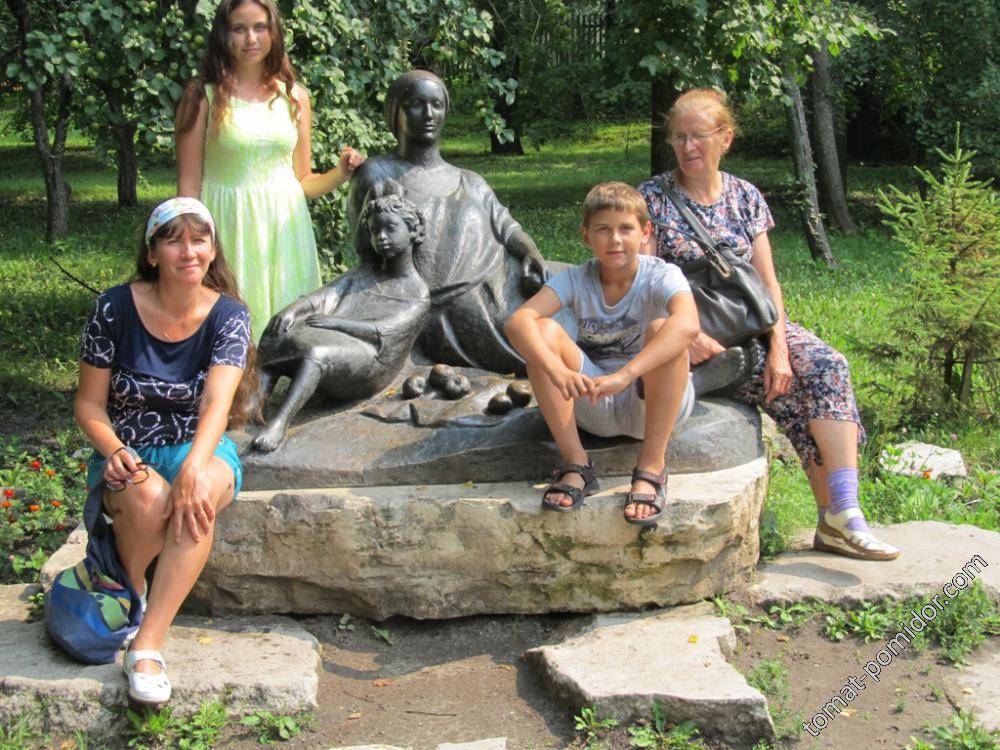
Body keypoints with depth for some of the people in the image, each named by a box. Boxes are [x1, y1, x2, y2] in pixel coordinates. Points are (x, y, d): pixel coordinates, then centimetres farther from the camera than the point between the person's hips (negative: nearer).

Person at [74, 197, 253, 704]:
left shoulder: (228, 315, -7)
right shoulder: (115, 309, -7)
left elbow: (217, 402, -22)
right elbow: (89, 403, -1)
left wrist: (194, 467, -41)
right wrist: (114, 450, -22)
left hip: (200, 448, 0)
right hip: (128, 453, 0)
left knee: (199, 493, -36)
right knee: (148, 496, -35)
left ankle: (147, 646, -33)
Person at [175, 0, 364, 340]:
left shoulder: (294, 96, 9)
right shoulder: (203, 95, -2)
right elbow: (189, 185, -3)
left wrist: (339, 174, -4)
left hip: (284, 231, 3)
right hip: (229, 228, -3)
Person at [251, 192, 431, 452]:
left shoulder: (418, 294, 8)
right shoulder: (365, 270, 26)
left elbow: (385, 332, -9)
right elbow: (326, 295, 9)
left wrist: (334, 322, -22)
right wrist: (293, 309, -12)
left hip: (369, 365, -6)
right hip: (334, 345, 6)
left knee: (316, 352, -36)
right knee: (274, 343, -23)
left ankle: (279, 423, -52)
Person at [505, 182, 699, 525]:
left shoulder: (661, 276, -15)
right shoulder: (576, 279, -8)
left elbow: (687, 325, -38)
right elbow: (518, 321, -25)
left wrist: (624, 375, -50)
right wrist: (557, 371, -45)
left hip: (654, 403, -2)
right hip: (594, 404, 3)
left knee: (662, 329, -31)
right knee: (543, 331, -21)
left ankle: (652, 466, -25)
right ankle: (575, 464, -18)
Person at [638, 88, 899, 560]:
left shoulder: (745, 197, 9)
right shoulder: (652, 199, -2)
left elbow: (767, 282, 4)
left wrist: (779, 347, -12)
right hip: (696, 333, -4)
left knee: (828, 365, -22)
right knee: (789, 386, -24)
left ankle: (843, 511, -25)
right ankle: (834, 515, -13)